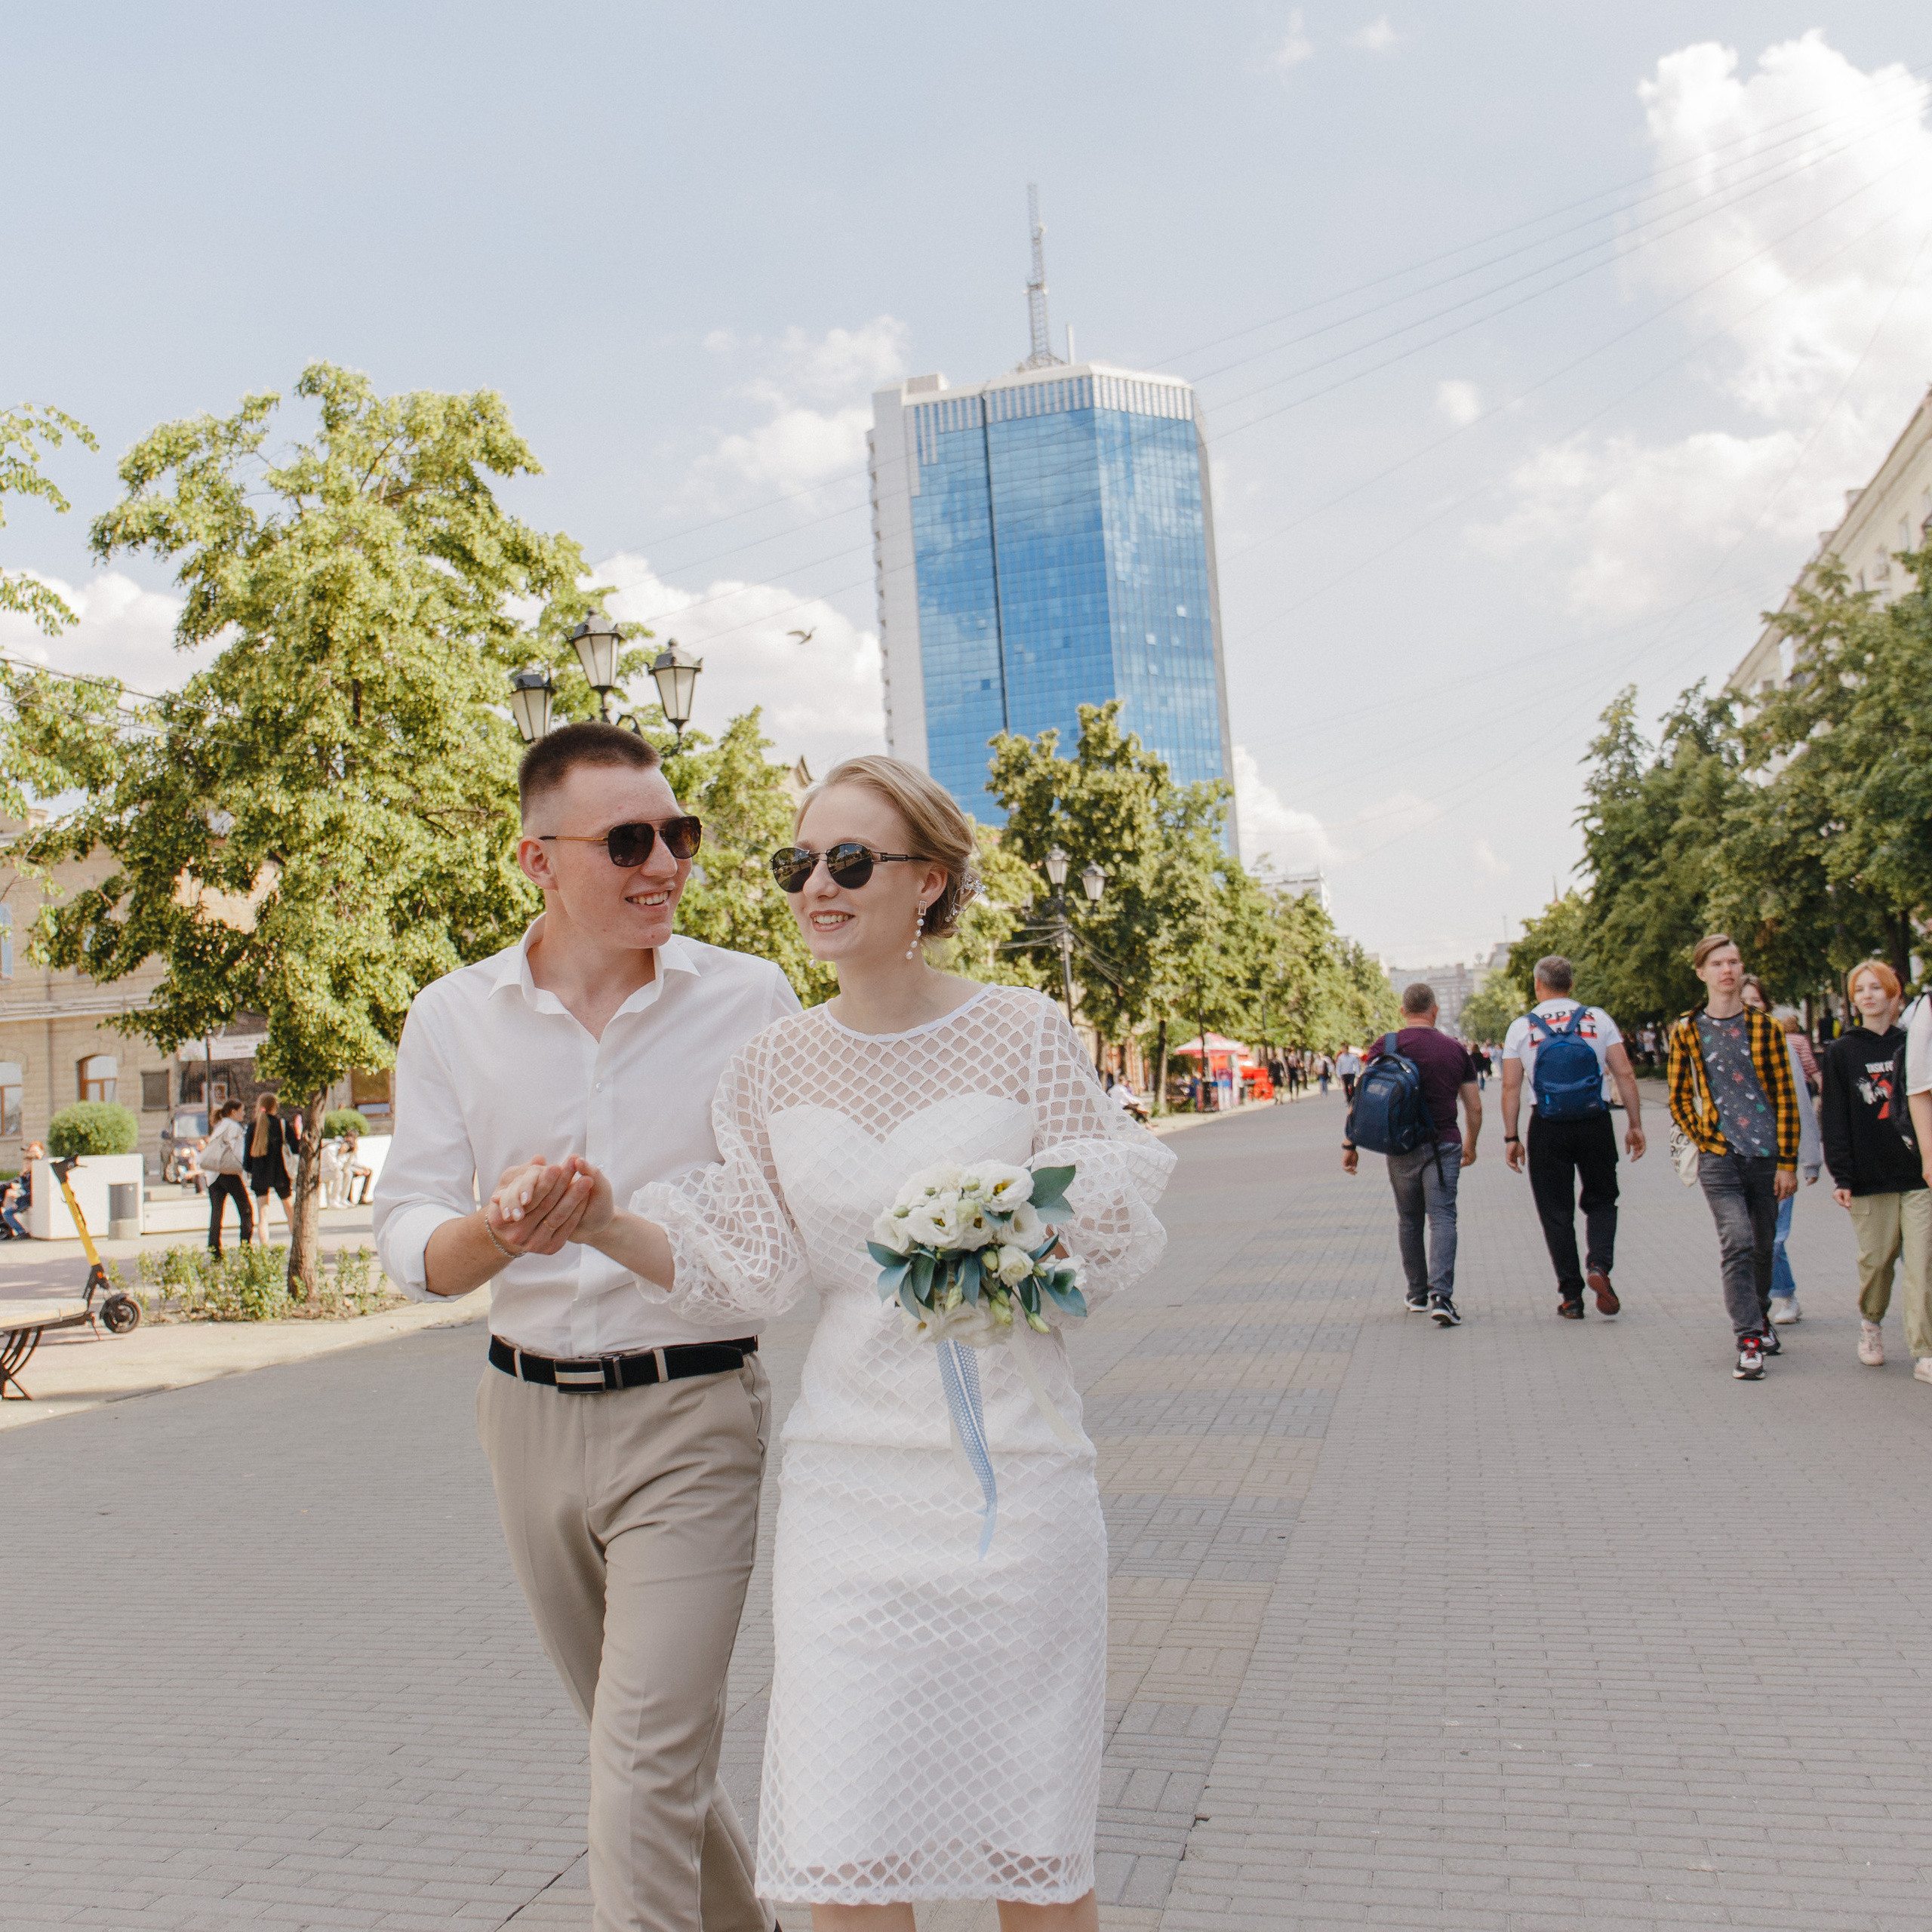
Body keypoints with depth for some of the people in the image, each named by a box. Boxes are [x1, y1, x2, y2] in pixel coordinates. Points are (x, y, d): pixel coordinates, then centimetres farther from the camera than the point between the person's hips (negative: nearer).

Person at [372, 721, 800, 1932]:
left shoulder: (751, 1000, -6)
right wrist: (502, 1231, -27)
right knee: (633, 1733, 21)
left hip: (692, 1414, -4)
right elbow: (410, 1241, -7)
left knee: (647, 1767, -7)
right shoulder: (454, 1020, -1)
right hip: (531, 1413, 4)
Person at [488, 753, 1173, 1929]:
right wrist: (603, 1223, -12)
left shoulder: (1025, 1034, -3)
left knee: (1030, 1837, 10)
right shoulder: (776, 1067, 5)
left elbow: (1110, 1245, -1)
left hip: (1011, 1468, -2)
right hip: (848, 1471, 2)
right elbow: (748, 1264, 3)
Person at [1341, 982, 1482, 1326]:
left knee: (1409, 1220, 15)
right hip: (1444, 1145, 0)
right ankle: (1441, 1293, -21)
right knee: (1442, 1217, -4)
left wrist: (1349, 1144, 3)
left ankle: (1417, 1294, 24)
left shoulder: (1388, 1045, -1)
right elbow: (1475, 1108, 10)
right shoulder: (1456, 1048, 5)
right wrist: (1470, 1145, 25)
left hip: (1403, 1148, 0)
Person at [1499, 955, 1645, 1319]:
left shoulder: (1521, 1027, 1)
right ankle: (1599, 1264, -8)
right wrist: (1635, 1125, 5)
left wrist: (1511, 1137, 2)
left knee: (1556, 1211, 8)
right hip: (1595, 1122, 1)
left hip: (1547, 1127, -1)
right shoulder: (1598, 1019, 3)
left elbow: (1511, 1087, -2)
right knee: (1601, 1200, 17)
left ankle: (1571, 1296, 10)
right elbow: (1624, 1074, 0)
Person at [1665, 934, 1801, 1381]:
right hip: (1719, 1158, -2)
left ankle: (1760, 1314, 37)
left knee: (1763, 1245, 13)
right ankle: (1749, 1340, -12)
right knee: (1737, 1243, -15)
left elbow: (1786, 1097, 3)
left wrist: (1788, 1161, -2)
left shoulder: (1766, 1028, 4)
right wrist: (1703, 1139, 0)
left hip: (1767, 1156, 2)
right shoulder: (1685, 1032, 3)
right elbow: (1679, 1098, 10)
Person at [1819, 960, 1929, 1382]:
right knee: (1876, 1259, 4)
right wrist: (1841, 1177, -4)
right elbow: (1835, 1121, 2)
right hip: (1870, 1175, 0)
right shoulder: (1841, 1052, 5)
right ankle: (1870, 1322, 32)